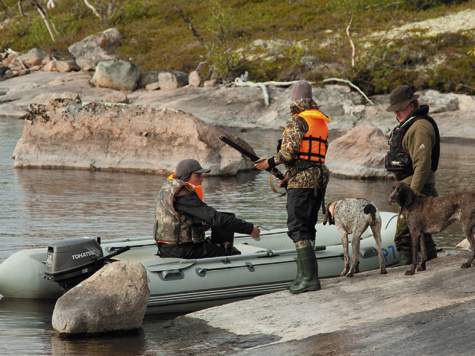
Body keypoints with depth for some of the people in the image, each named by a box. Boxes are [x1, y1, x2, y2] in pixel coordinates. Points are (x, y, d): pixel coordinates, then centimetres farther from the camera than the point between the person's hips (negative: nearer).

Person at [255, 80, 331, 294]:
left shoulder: (296, 121, -8)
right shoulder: (322, 122, 17)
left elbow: (290, 149, -19)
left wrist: (270, 163, -4)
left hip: (301, 183, -8)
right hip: (319, 180, 8)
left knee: (298, 229, -8)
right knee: (307, 228, 14)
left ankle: (310, 278, -14)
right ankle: (304, 276, 15)